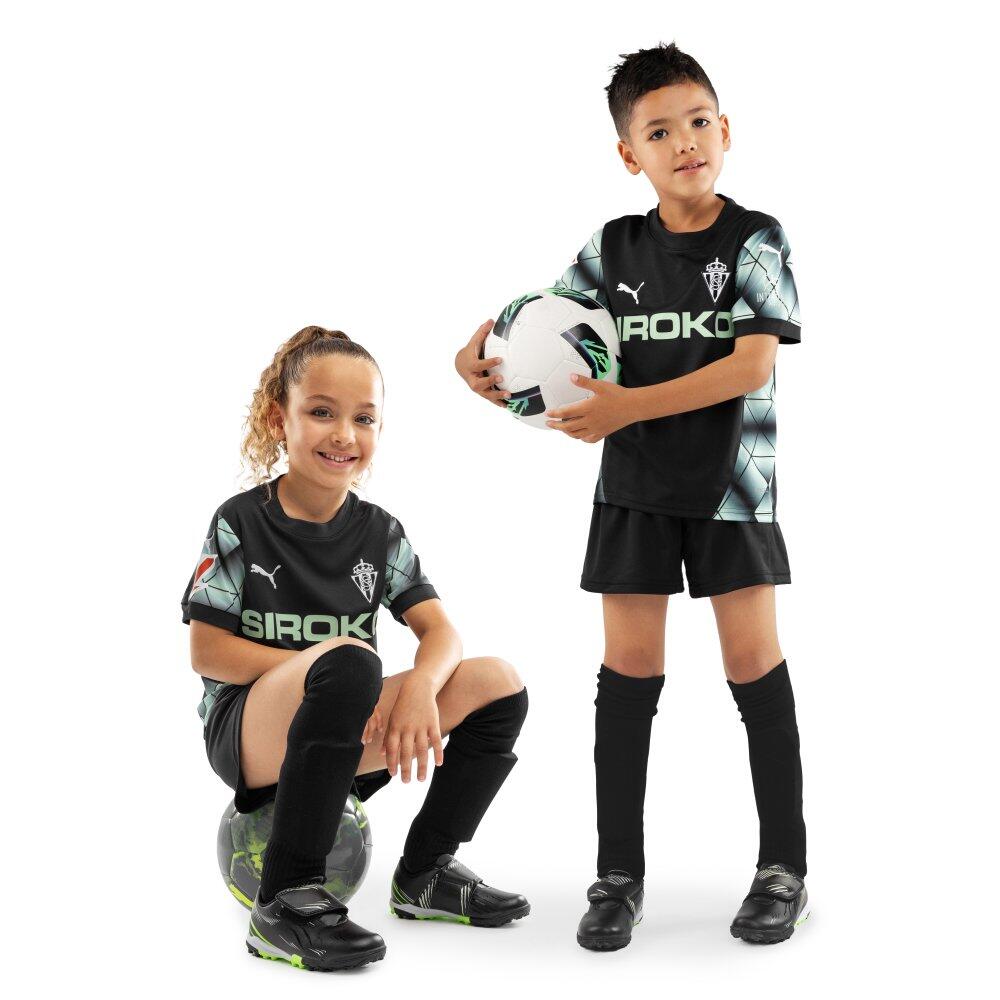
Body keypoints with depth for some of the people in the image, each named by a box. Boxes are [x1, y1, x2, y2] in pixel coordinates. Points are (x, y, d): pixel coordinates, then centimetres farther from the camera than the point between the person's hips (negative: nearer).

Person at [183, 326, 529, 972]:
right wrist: (326, 669, -21)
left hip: (347, 738, 5)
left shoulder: (380, 533, 6)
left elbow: (442, 632, -3)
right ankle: (286, 901, -32)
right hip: (246, 734, -5)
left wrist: (420, 685, -27)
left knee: (498, 684, -10)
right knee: (346, 659, -38)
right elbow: (207, 653, -11)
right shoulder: (239, 524, -6)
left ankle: (425, 872, 6)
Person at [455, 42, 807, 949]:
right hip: (634, 480, 3)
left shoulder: (756, 242, -7)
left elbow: (753, 366, -17)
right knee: (629, 664, 2)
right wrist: (478, 350, -9)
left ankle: (785, 868, 11)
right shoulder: (614, 248, 4)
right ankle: (619, 876, 11)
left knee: (754, 655, -2)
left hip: (731, 480, -3)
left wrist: (627, 407, -23)